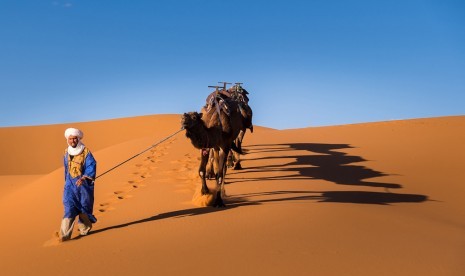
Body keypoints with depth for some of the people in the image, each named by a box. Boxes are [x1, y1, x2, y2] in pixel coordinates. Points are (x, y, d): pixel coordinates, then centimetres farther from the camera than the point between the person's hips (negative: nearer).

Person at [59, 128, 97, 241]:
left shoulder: (86, 152, -9)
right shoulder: (67, 152, 7)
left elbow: (91, 167, -15)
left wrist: (83, 178, -30)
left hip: (83, 184, -3)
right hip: (71, 184, 3)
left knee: (84, 206, 8)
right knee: (69, 207, -10)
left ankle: (84, 228, 30)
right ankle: (65, 233, -16)